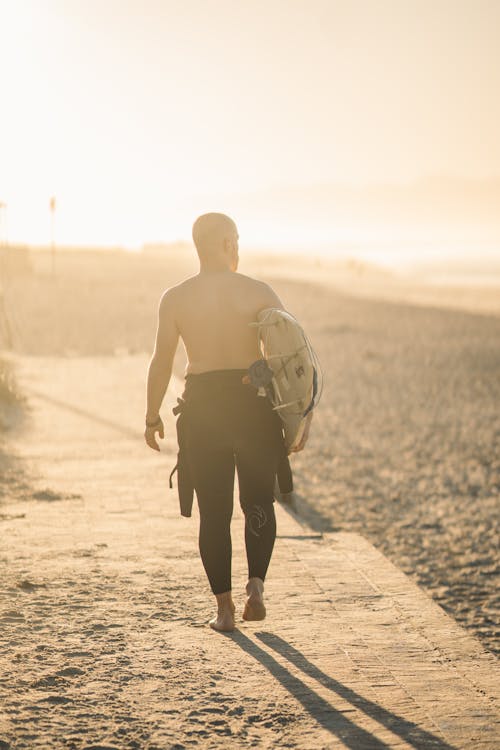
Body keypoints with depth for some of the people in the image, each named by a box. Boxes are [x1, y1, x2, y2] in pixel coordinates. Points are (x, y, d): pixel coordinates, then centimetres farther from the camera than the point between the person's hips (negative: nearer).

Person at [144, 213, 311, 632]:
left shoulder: (175, 299, -1)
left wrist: (152, 417, 9)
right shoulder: (259, 293, -2)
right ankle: (256, 584, -4)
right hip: (255, 404, 0)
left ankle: (224, 606, 9)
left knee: (214, 513, 9)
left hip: (202, 406, 0)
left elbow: (162, 362, -2)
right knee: (259, 505, 15)